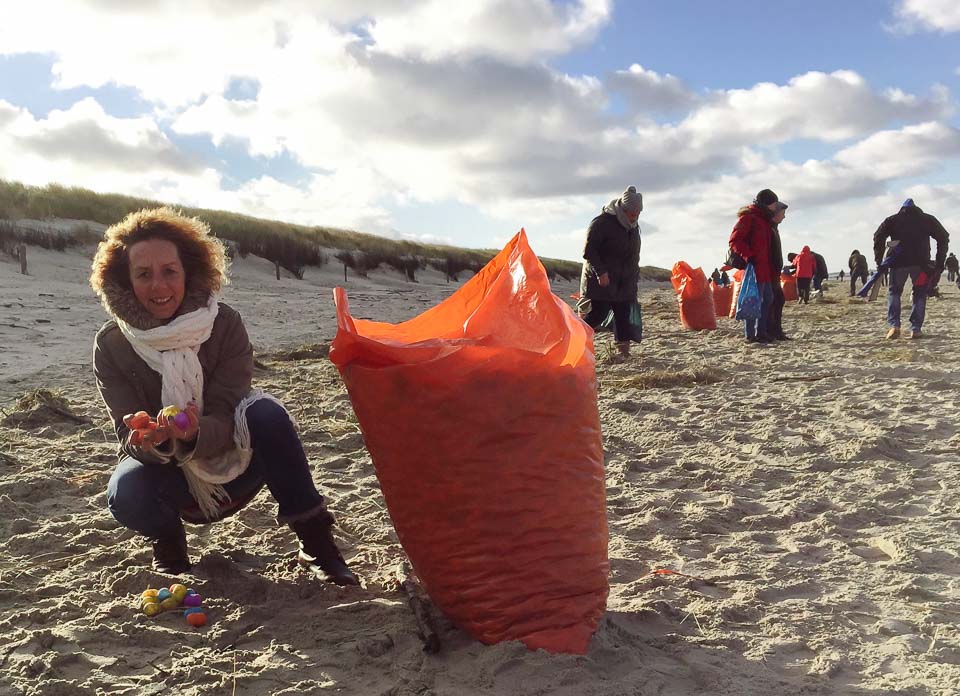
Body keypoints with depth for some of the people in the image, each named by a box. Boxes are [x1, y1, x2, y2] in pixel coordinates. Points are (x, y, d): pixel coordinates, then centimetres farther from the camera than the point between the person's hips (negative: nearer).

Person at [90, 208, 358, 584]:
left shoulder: (224, 324, -14)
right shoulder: (111, 345, -12)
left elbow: (226, 419, -20)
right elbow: (128, 436, -16)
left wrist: (193, 434, -43)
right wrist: (149, 442, -40)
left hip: (231, 466, 0)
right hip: (172, 479, 1)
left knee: (265, 411, -30)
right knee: (126, 493, -33)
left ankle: (316, 542, -19)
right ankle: (168, 540, 4)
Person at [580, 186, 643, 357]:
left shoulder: (633, 227, 12)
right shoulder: (602, 223, -15)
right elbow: (588, 250, -18)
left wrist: (635, 278, 19)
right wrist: (601, 272, -25)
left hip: (625, 283, 7)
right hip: (601, 281, -7)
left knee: (623, 317, 3)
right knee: (597, 314, -12)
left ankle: (624, 350, 7)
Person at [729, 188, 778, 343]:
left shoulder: (763, 220, 22)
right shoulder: (748, 217, -8)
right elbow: (734, 240, -18)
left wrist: (772, 270, 23)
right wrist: (748, 256, -25)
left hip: (764, 269, 10)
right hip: (754, 268, -10)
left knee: (767, 298, 15)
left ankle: (761, 332, 23)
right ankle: (750, 335, -4)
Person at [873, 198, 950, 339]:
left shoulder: (892, 220, 16)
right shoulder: (928, 219, 18)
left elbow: (878, 237, 3)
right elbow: (943, 237, 10)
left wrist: (879, 261, 5)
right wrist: (939, 263, 10)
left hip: (898, 262, 0)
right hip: (921, 262, 0)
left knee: (894, 292, 15)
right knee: (920, 294, 13)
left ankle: (894, 325, -3)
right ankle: (916, 329, 3)